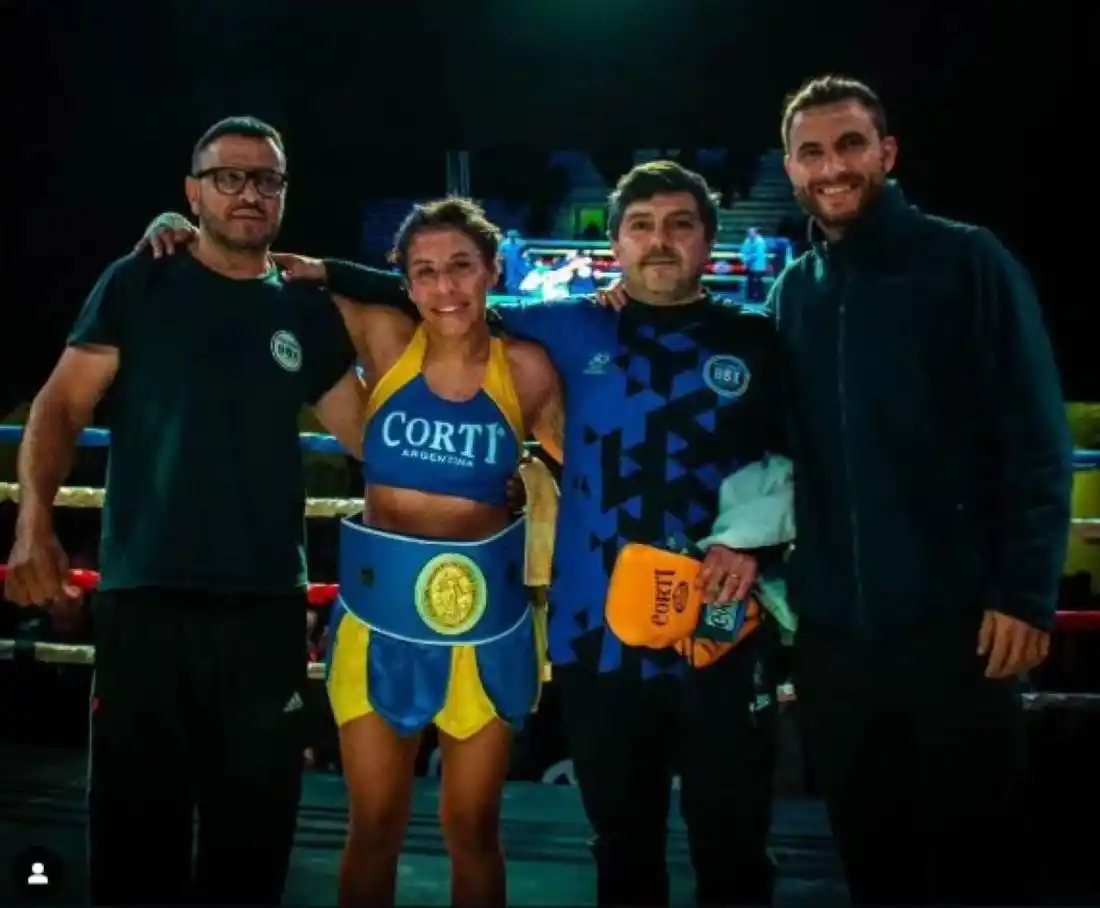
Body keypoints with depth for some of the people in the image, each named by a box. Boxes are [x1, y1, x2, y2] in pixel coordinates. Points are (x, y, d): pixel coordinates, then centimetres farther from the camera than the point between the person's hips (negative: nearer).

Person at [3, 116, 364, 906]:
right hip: (144, 595, -2)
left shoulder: (308, 311, 11)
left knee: (255, 821, 11)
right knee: (137, 817, 5)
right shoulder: (138, 284, 4)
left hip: (268, 603, 3)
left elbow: (369, 435, 12)